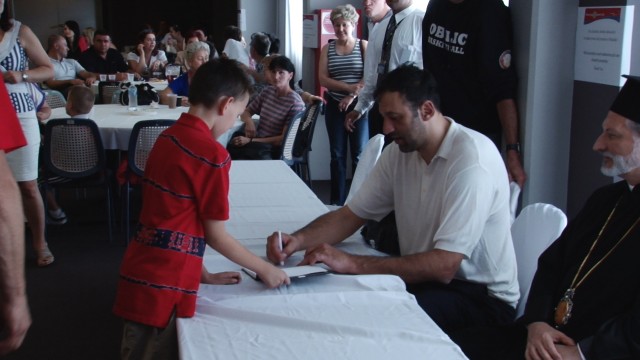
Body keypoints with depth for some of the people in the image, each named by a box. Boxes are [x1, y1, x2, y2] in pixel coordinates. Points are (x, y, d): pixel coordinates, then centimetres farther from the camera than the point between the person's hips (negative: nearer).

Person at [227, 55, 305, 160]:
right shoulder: (268, 91, 8)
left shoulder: (295, 103, -11)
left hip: (274, 151, -6)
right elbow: (246, 112, 18)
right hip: (257, 143, 6)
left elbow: (285, 138, -13)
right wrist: (249, 122, -8)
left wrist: (250, 141, -19)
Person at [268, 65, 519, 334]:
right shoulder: (399, 151, 1)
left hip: (482, 295, -6)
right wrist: (298, 240, -15)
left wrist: (351, 263, -29)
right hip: (427, 276, 7)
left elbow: (444, 266, -28)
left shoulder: (472, 158, -23)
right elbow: (350, 215, 4)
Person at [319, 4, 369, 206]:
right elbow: (323, 79, -2)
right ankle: (337, 202, 11)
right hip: (334, 107, 3)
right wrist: (349, 87, -15)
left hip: (358, 106, -2)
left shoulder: (363, 46, 2)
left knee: (359, 155, -1)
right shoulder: (327, 49, 8)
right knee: (337, 155, 5)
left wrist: (352, 96, -18)